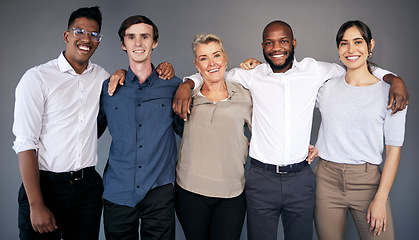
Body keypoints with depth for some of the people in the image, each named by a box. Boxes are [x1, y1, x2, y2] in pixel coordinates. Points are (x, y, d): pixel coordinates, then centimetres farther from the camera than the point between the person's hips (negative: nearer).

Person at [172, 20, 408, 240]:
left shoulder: (314, 70, 2)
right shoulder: (251, 75, -1)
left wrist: (394, 79, 3)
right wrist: (187, 85, -8)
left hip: (301, 178, 1)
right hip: (262, 178, -1)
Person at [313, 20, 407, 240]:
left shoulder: (389, 91, -2)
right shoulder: (326, 88, 3)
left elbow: (393, 150, -3)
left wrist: (381, 199, -7)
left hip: (368, 181, -1)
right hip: (327, 180, 1)